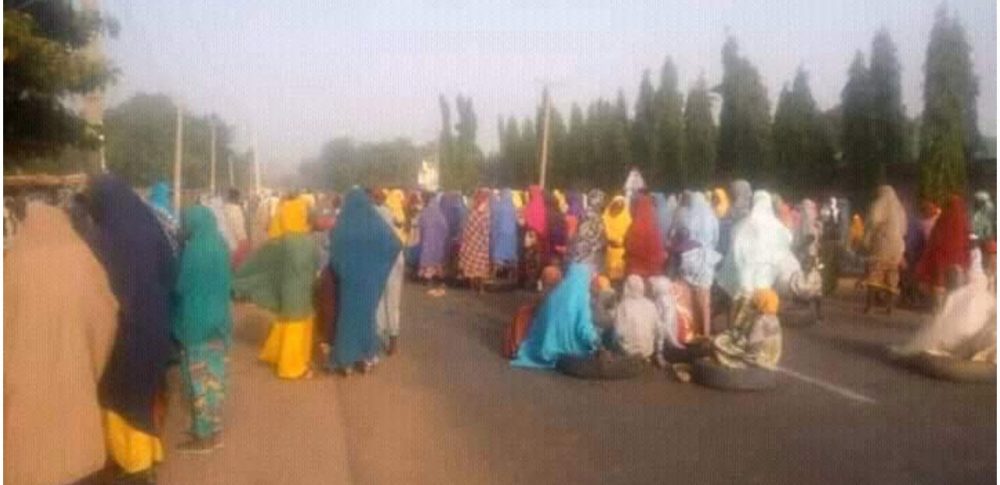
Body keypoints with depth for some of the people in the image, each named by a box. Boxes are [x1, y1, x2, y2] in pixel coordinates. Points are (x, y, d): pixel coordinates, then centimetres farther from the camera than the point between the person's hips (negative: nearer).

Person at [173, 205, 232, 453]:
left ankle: (203, 435, 10)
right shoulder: (220, 245, 6)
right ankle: (214, 430, 24)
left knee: (200, 379, 2)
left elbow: (181, 286, -15)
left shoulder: (195, 249, -19)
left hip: (197, 322, -8)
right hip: (218, 319, 8)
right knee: (214, 375, 15)